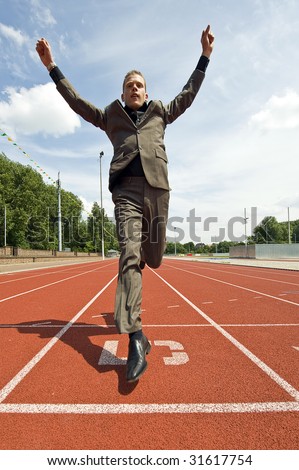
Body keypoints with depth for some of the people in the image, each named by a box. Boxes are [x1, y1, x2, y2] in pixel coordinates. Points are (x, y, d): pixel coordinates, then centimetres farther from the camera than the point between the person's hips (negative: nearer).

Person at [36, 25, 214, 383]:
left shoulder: (160, 113, 25)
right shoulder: (111, 116, 23)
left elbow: (188, 95, 29)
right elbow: (78, 102, 26)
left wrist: (204, 56, 30)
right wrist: (52, 67, 26)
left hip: (157, 188, 2)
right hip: (126, 190, -1)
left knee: (153, 256, 2)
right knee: (129, 255, -17)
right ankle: (136, 338, -18)